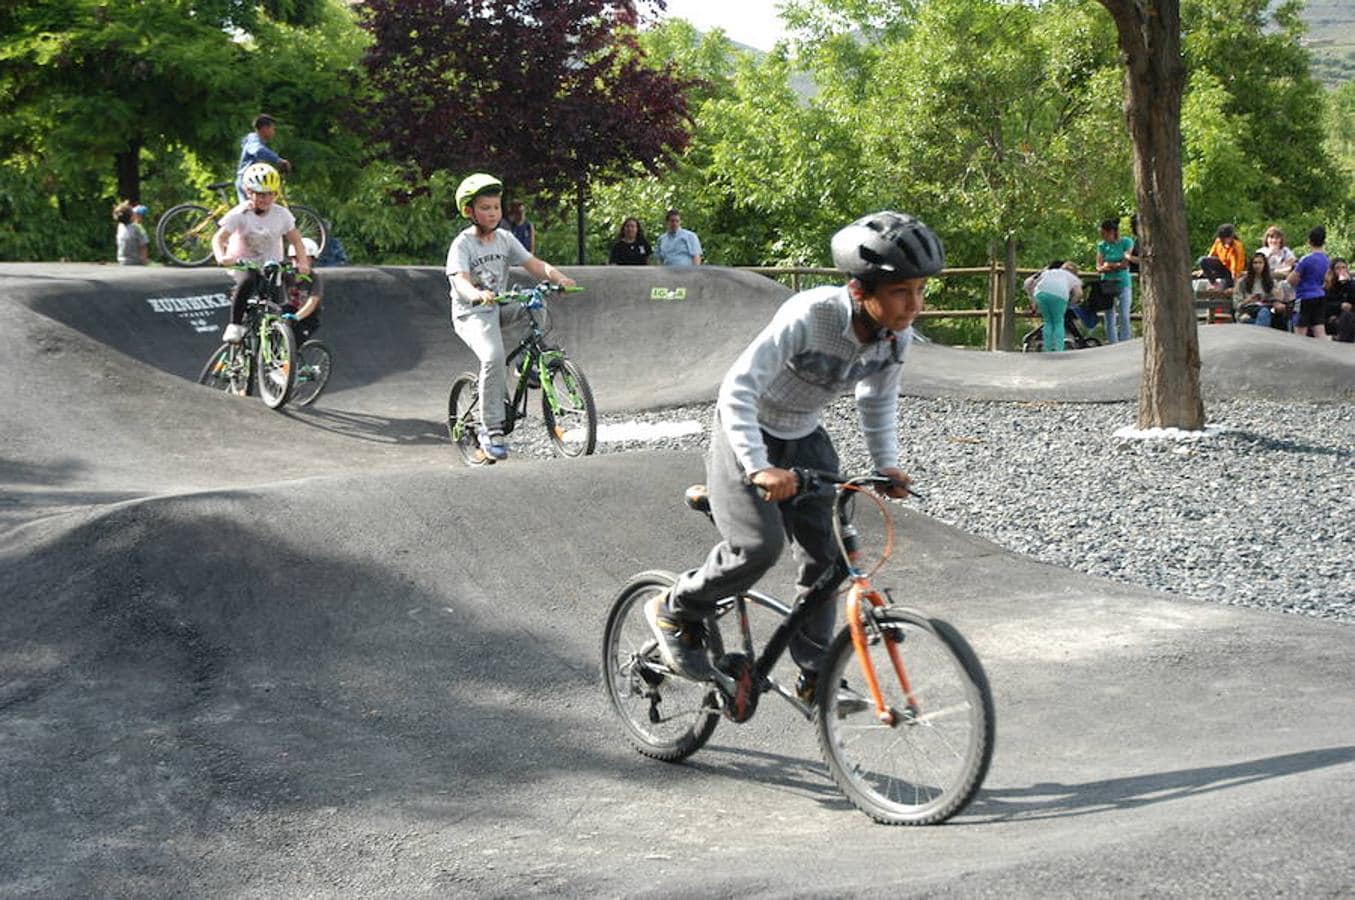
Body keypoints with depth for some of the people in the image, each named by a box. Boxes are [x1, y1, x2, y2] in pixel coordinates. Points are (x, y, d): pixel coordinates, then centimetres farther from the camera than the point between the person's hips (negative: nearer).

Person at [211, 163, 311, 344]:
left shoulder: (282, 214, -5)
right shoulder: (240, 214, -14)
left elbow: (296, 240, 2)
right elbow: (219, 238, -19)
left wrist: (303, 262, -17)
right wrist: (221, 257, -41)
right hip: (242, 265, -3)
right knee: (247, 281, -37)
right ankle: (235, 325, -25)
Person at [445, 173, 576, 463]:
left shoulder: (505, 239, 5)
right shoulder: (462, 245, -11)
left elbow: (535, 265, -4)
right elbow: (460, 280, -27)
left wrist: (559, 278, -25)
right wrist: (478, 295, -49)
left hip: (500, 310, 6)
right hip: (471, 314, -6)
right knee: (493, 357, -30)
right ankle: (491, 432, -24)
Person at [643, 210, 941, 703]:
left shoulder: (897, 335, -14)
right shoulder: (809, 316, -35)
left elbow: (878, 400, 6)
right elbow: (738, 389, -37)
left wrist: (886, 462, -7)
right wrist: (760, 468, -46)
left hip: (805, 440, 6)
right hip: (747, 434, -6)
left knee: (826, 556, -1)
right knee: (759, 546, -22)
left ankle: (813, 678, 14)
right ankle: (675, 612, 4)